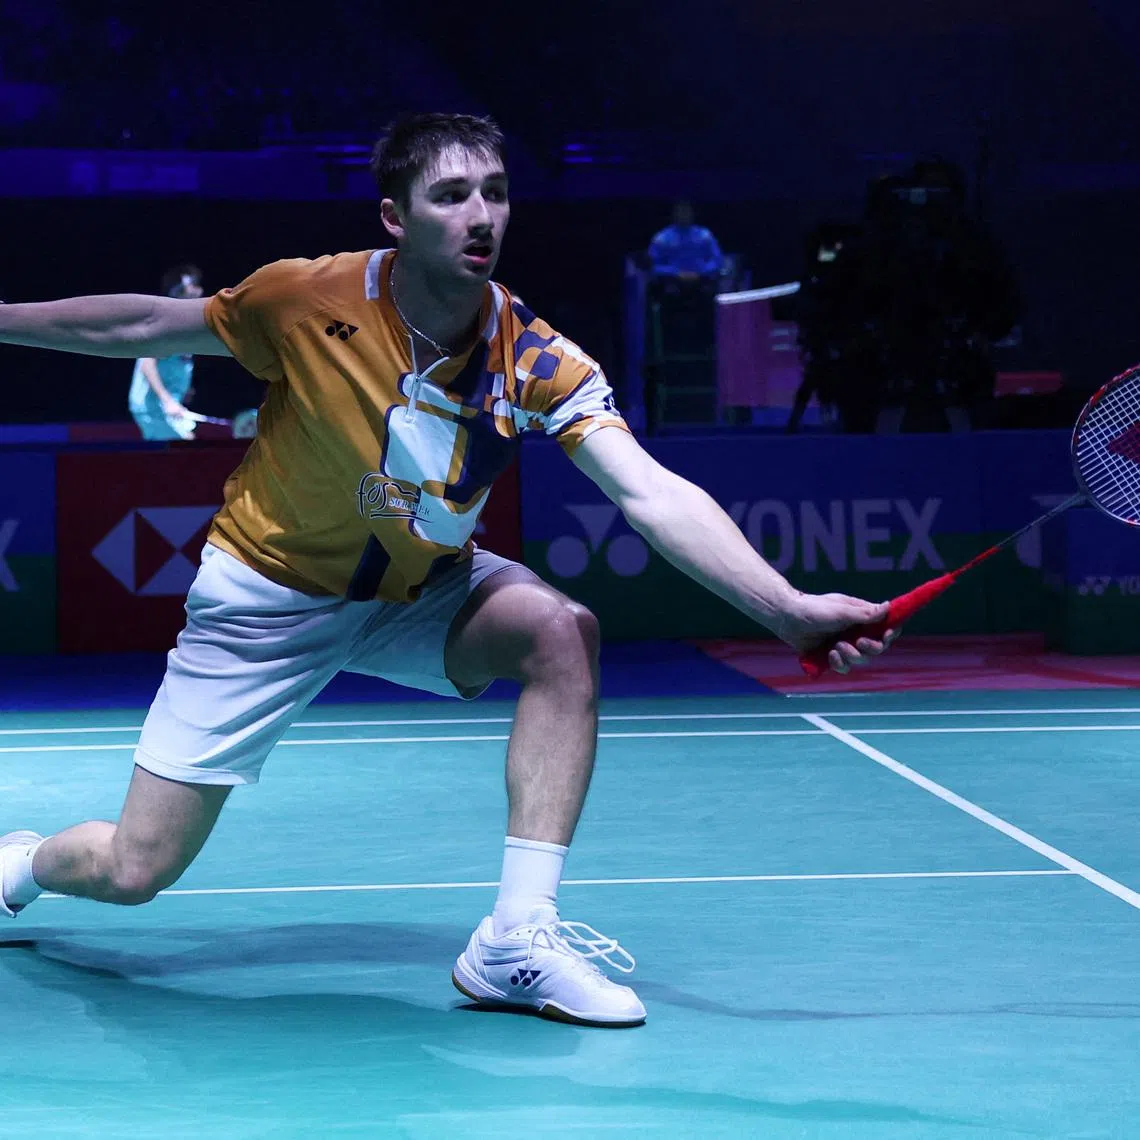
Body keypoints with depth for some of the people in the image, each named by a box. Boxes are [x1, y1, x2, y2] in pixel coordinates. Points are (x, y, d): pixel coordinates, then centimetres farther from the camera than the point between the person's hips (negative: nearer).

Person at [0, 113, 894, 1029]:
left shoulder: (535, 360, -22)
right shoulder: (306, 301, -23)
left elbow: (652, 494, -32)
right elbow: (149, 325, -5)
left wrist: (788, 608, -45)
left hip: (421, 592, 2)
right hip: (267, 594, -2)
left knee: (563, 631, -29)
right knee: (134, 872, -4)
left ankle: (517, 937, -23)